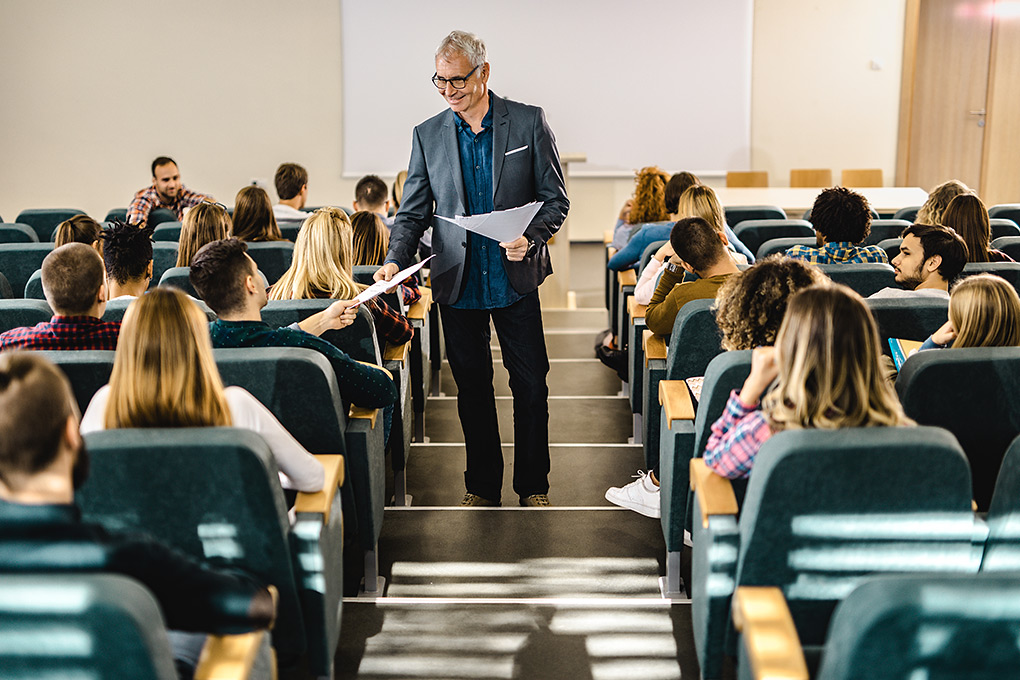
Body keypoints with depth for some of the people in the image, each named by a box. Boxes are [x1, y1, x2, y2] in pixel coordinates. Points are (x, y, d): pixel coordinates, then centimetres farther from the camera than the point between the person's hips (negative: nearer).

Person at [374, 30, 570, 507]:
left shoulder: (529, 122, -3)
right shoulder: (428, 135, 4)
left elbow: (556, 199, 0)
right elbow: (413, 212, 4)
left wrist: (530, 239, -18)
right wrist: (395, 261, -13)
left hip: (515, 279, -2)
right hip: (457, 284, 2)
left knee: (531, 383, 4)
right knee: (472, 387, 10)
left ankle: (533, 485, 19)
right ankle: (482, 485, 23)